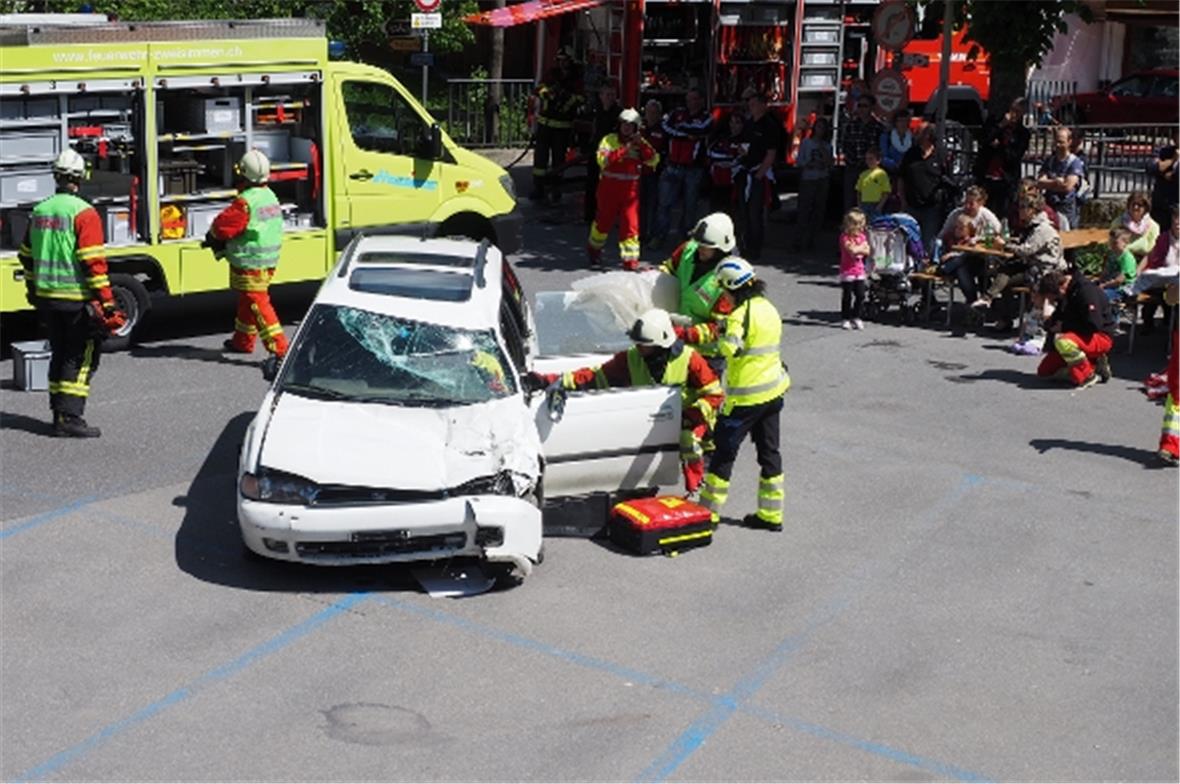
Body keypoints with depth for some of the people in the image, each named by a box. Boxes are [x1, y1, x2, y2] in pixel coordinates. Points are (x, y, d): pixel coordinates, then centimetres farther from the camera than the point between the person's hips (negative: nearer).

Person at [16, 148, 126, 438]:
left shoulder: (39, 211, 9)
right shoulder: (83, 213, -14)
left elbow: (27, 257, 17)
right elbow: (93, 262, -19)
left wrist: (33, 290, 29)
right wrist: (107, 303, -17)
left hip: (46, 297, 7)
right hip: (77, 299, -7)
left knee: (60, 354, 17)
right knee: (83, 358, -1)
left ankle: (59, 414, 22)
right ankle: (70, 417, -6)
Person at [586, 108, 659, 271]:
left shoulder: (639, 143, 9)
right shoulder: (610, 139, -2)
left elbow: (654, 161, -4)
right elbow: (602, 159, -19)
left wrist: (642, 144, -15)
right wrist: (623, 151, -26)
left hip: (630, 189, 2)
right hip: (609, 186, -2)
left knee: (630, 224, -5)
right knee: (604, 220, 11)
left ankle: (630, 260, -2)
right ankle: (594, 249, 36)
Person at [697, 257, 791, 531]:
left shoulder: (741, 315, -19)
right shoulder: (769, 308, 9)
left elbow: (731, 348, -35)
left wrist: (723, 333, -14)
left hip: (745, 396, -8)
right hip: (773, 390, 8)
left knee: (724, 450, 3)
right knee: (769, 452, 14)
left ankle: (709, 512, 10)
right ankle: (771, 515, 20)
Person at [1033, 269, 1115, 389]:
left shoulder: (1086, 291, -23)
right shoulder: (1066, 293, 3)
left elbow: (1093, 326, -28)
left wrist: (1063, 327, -20)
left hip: (1100, 337, -9)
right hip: (1078, 336, 9)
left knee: (1062, 341, -38)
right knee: (1044, 371, 6)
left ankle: (1088, 376, -17)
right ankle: (1093, 364, 9)